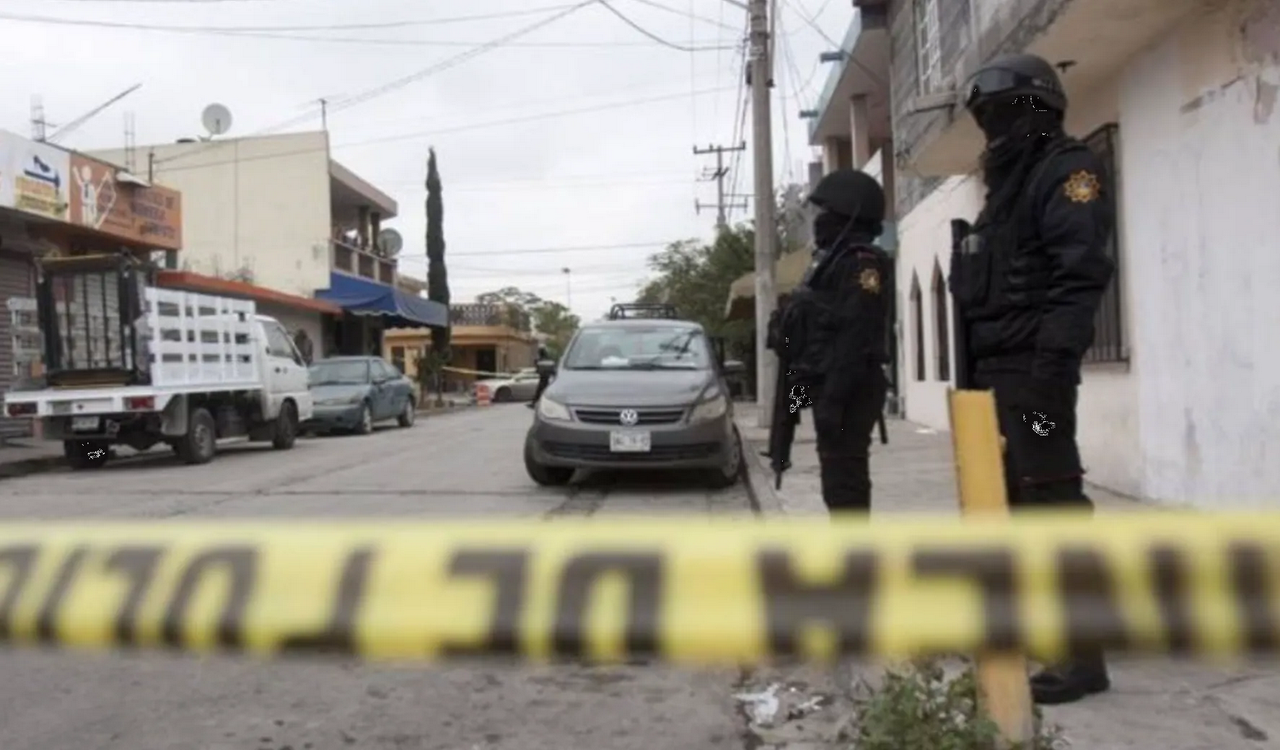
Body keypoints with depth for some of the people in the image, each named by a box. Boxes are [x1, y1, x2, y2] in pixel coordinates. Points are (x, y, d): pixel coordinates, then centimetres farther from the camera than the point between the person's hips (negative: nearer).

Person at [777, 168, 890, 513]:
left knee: (845, 478, -9)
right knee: (837, 478, 14)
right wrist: (821, 393, 21)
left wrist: (833, 397, -25)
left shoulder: (861, 261, -12)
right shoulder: (831, 259, 20)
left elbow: (855, 337, -21)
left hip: (847, 392, -10)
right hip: (831, 388, 10)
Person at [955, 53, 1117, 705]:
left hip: (1031, 369, -10)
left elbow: (1078, 275, -18)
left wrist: (1052, 366, -26)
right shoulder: (1008, 183, 23)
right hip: (994, 369, 10)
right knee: (1007, 498, 14)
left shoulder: (1067, 169, -5)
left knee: (1053, 501, -9)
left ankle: (1083, 653, -3)